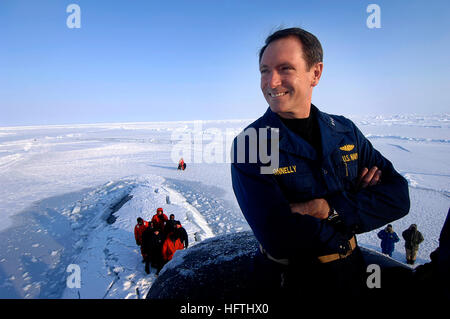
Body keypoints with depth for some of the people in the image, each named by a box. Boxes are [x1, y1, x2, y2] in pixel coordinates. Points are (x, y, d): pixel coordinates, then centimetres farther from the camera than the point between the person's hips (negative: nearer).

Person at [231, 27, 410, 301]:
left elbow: (398, 196, -10)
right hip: (288, 285, -3)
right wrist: (358, 203, -17)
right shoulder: (248, 144, -20)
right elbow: (278, 236, -29)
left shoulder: (346, 131, -5)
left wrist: (329, 209, -25)